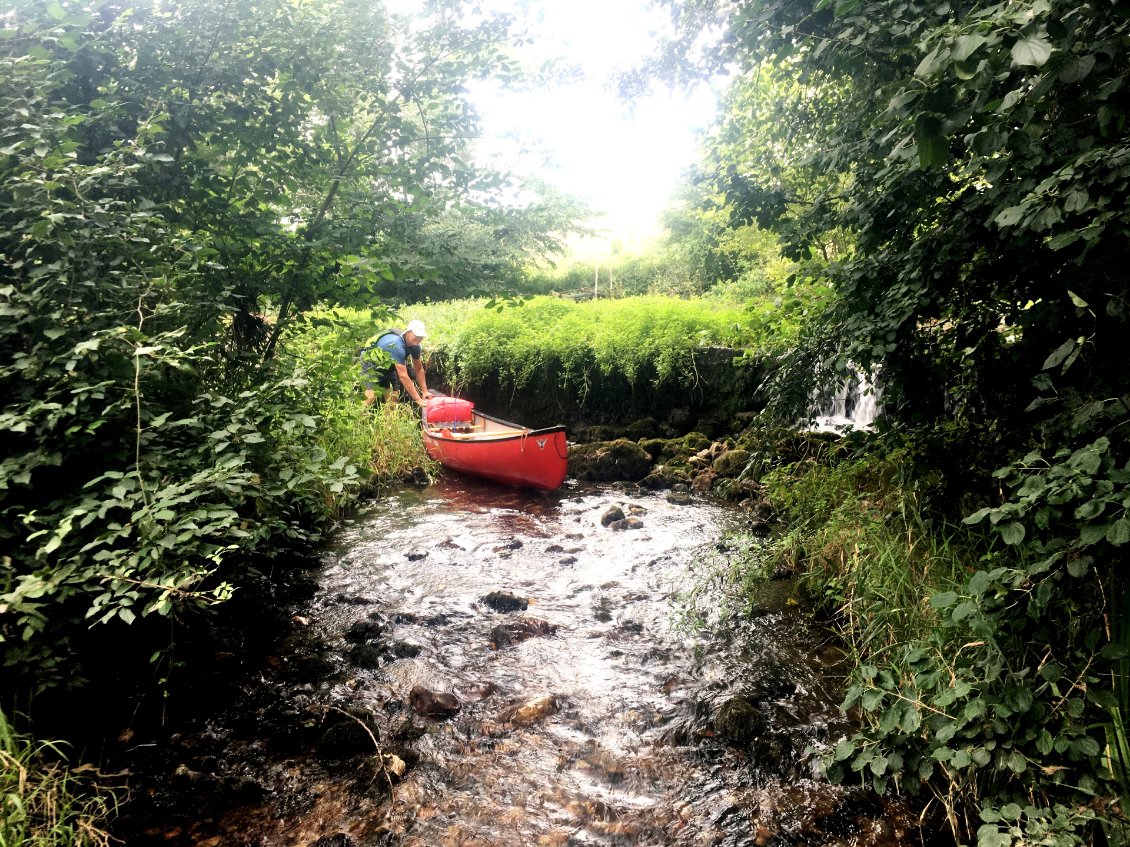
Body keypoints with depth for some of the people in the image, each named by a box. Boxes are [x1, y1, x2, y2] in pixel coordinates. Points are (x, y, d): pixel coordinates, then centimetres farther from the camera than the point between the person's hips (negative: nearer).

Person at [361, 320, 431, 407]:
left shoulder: (414, 345, -16)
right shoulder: (397, 345, -39)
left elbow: (419, 369, -3)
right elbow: (403, 376, -40)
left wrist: (425, 391, -11)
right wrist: (418, 400, -40)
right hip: (371, 362, -8)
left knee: (393, 397, 0)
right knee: (371, 394, -25)